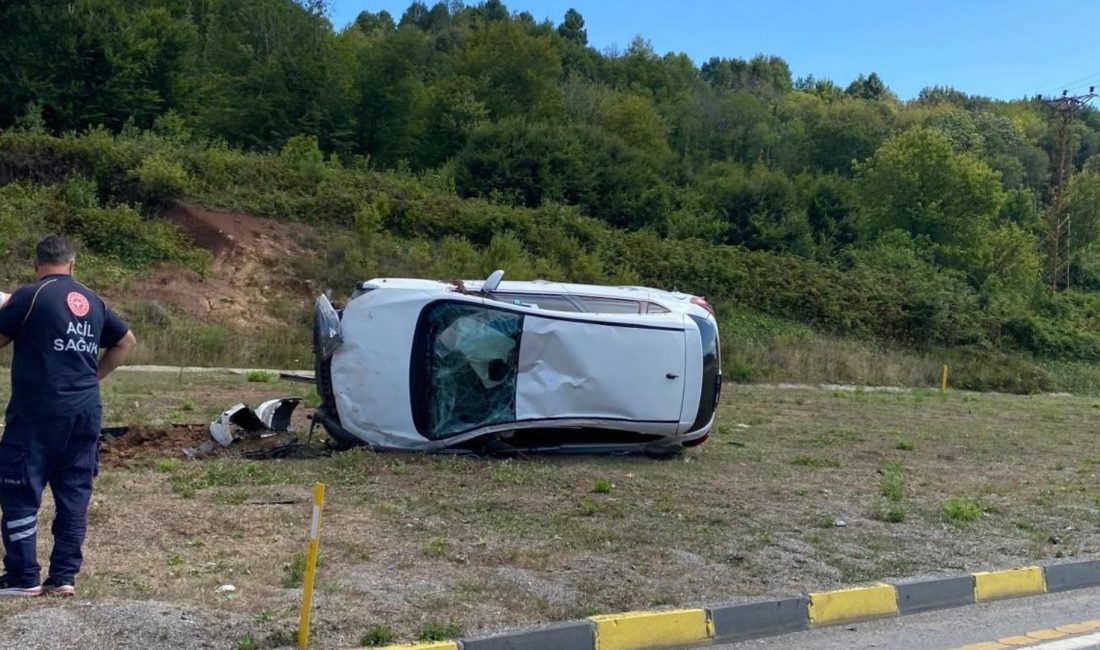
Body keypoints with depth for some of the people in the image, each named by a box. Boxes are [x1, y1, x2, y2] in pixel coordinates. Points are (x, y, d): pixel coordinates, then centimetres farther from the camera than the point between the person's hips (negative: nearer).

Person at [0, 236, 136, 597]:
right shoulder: (93, 302, 10)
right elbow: (127, 341, 21)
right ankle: (64, 577, 13)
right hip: (86, 411, 6)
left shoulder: (30, 296, -8)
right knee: (74, 494, 9)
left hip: (38, 412, -5)